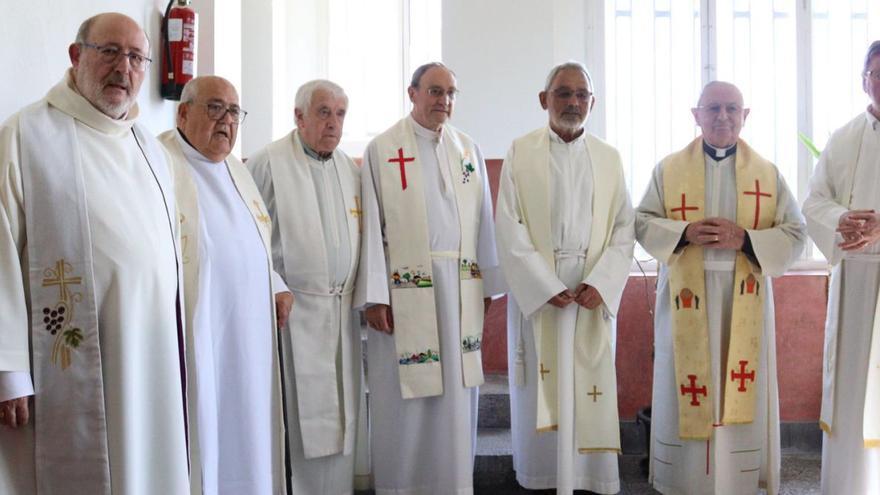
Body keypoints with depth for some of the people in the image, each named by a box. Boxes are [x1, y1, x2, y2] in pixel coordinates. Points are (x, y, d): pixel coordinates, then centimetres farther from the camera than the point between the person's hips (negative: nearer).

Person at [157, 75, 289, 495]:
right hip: (194, 338, -8)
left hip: (249, 338, 8)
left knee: (243, 441, 14)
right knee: (200, 442, -1)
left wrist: (276, 287, 12)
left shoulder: (235, 169, 17)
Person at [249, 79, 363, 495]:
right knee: (293, 417, -1)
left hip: (341, 311, 6)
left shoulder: (350, 169, 13)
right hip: (289, 310, -6)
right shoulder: (268, 163, -7)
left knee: (337, 418, 11)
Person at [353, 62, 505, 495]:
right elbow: (372, 226, -5)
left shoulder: (468, 150, 11)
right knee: (405, 396, 2)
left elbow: (484, 222, 10)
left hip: (460, 290, 4)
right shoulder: (382, 149, 0)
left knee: (456, 391, 8)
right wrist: (373, 296, -10)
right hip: (405, 289, -3)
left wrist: (487, 286, 6)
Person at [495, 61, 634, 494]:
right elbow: (510, 228, -5)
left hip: (593, 290, 2)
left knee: (591, 387, 3)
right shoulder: (521, 152, 2)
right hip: (536, 288, -2)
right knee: (541, 390, 2)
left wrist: (600, 283, -11)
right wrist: (547, 287, -13)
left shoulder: (609, 158, 9)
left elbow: (623, 228, 4)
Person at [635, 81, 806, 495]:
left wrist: (745, 239, -15)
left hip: (744, 300, 1)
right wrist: (685, 232, -16)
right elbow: (642, 223, 2)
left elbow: (795, 234, 2)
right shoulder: (668, 169, 5)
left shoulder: (768, 174, 5)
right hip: (687, 300, 0)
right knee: (688, 393, 3)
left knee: (744, 395, 4)